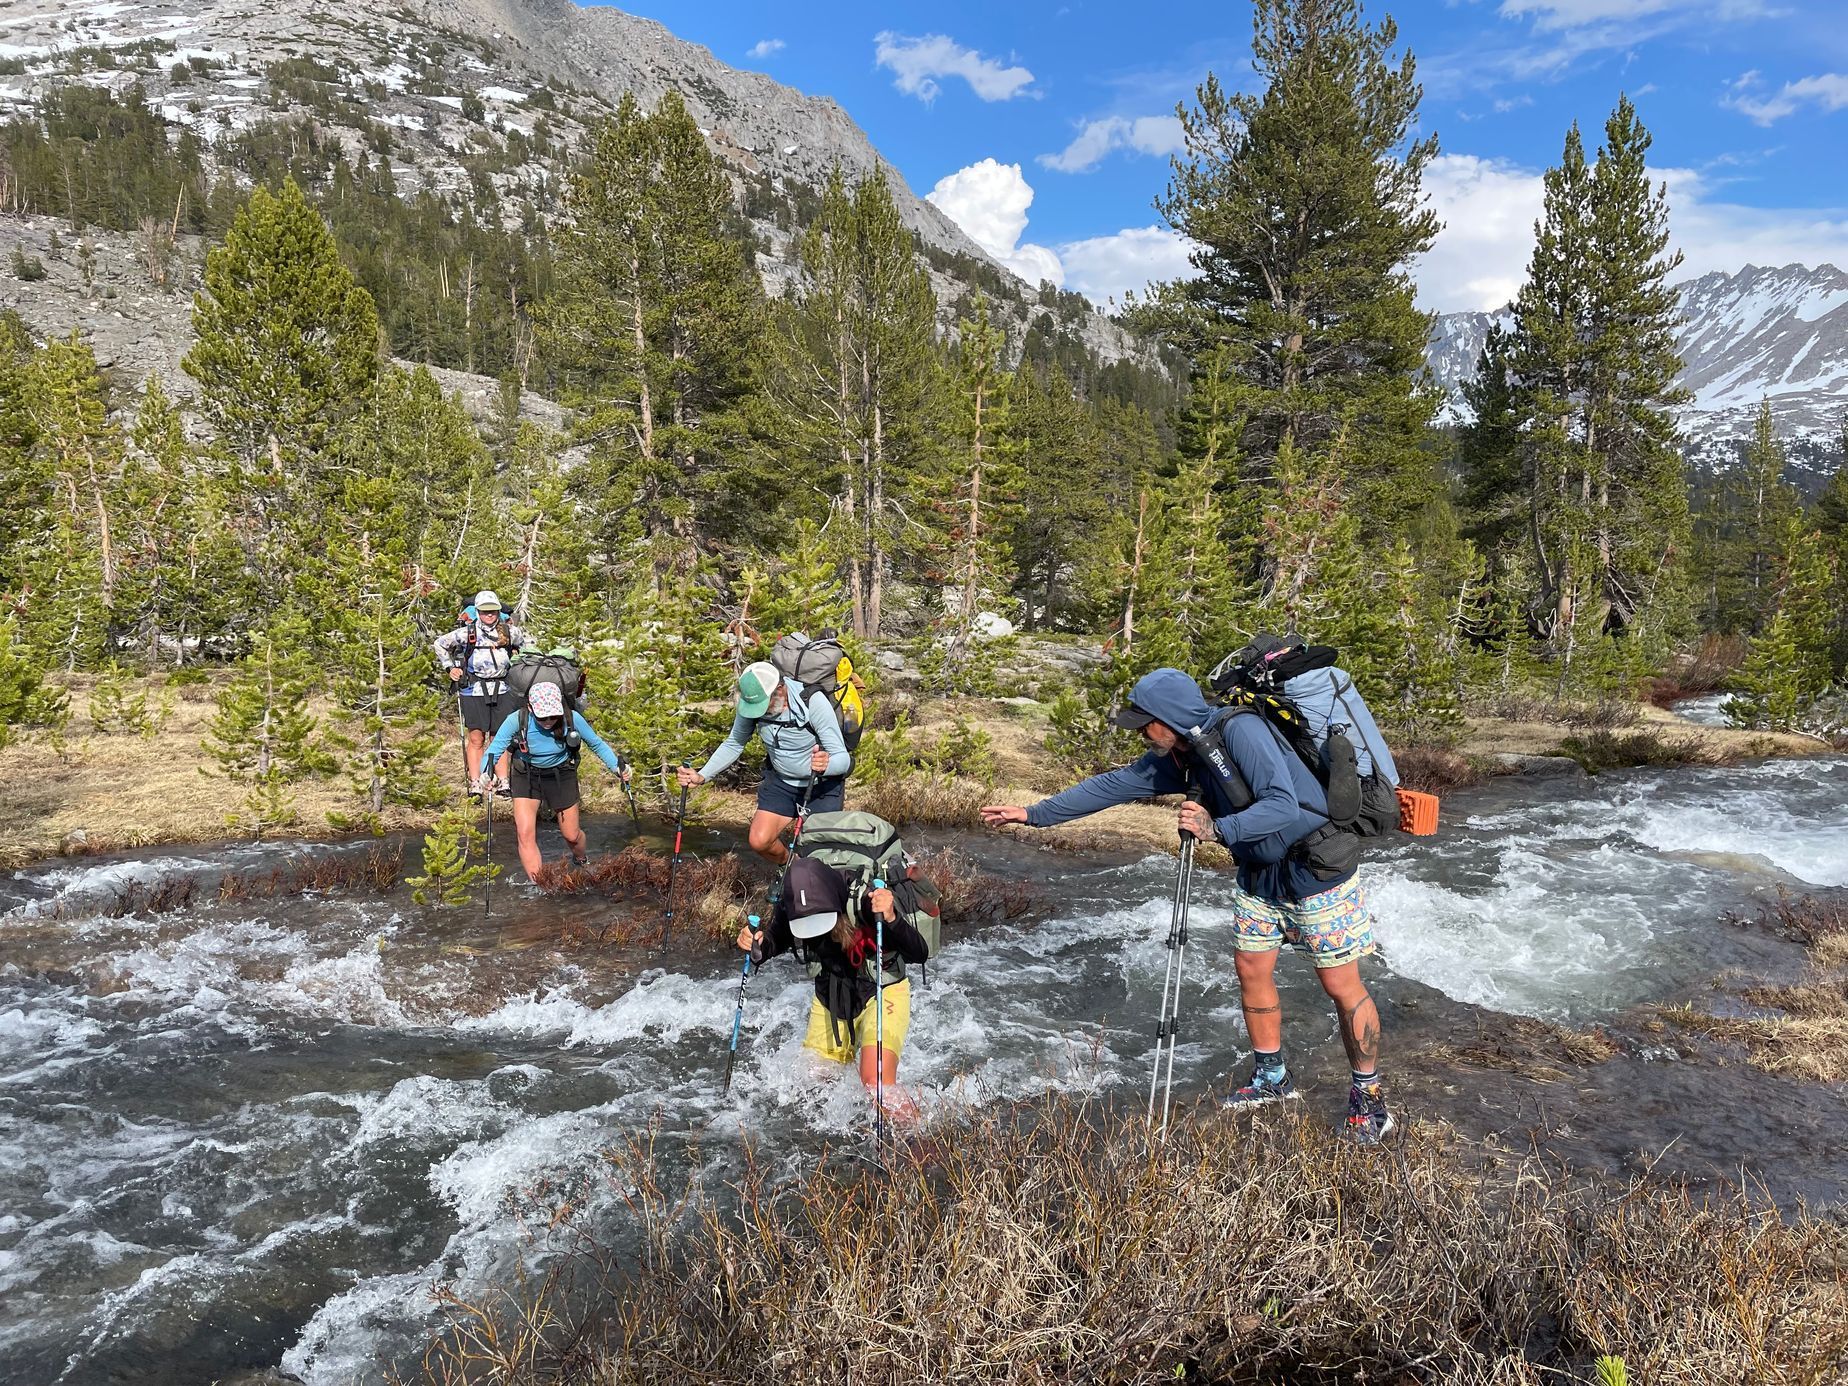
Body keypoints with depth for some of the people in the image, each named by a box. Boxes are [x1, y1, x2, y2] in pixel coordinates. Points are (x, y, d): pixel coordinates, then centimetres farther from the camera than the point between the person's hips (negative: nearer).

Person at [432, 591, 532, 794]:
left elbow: (528, 643, 19)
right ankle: (475, 783, 0)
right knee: (476, 738, -3)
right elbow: (440, 644, 8)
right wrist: (450, 667, 4)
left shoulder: (510, 631, -1)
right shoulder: (467, 633, -7)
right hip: (474, 690, -2)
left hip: (501, 691, 2)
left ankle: (503, 782, 10)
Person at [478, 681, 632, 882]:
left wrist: (617, 766, -25)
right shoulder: (517, 720, -29)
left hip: (561, 774, 0)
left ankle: (582, 863, 47)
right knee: (525, 834, -14)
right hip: (526, 776, 0)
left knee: (571, 835, 12)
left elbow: (597, 743, -12)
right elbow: (495, 748, -27)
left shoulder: (572, 719, -26)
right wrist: (485, 774, -46)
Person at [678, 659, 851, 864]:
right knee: (759, 841, -7)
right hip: (781, 781, 4)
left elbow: (842, 757, -30)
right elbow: (733, 744, 0)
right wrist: (702, 776, -11)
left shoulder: (813, 701, -30)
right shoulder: (751, 700, -17)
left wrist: (825, 765, -53)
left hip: (823, 784, -4)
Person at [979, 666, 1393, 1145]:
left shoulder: (1239, 730, -25)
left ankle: (1369, 1102, 13)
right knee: (1251, 969, 11)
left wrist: (1219, 829, -40)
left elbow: (1283, 804, -31)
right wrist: (1034, 813, 4)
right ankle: (1271, 1078, 29)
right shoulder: (1175, 760, 0)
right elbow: (1110, 786, 4)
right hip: (1259, 874, 8)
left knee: (1340, 983, -1)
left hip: (1315, 870, -8)